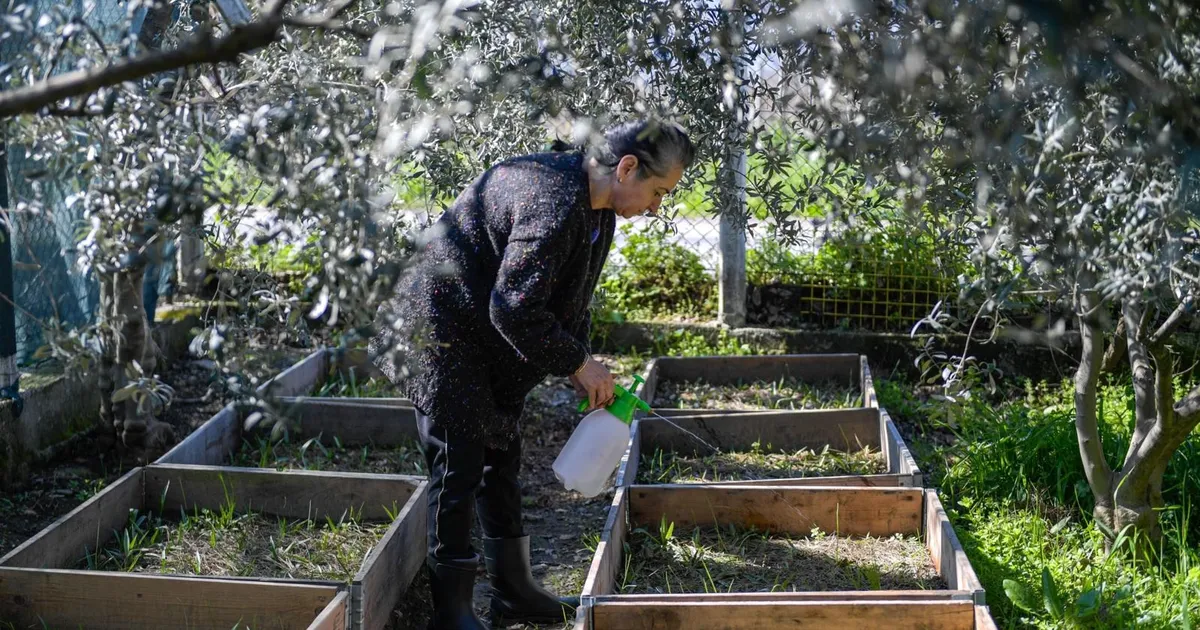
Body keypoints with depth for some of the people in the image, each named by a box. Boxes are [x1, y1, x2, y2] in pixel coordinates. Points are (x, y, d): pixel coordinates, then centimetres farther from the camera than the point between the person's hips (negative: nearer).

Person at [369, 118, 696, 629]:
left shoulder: (597, 207, 3)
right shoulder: (553, 203, -30)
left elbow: (571, 297, 12)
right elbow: (515, 309, -31)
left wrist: (581, 365, 0)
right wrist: (578, 364, -21)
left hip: (491, 338, 10)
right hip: (443, 331, -10)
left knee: (501, 453, 15)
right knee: (459, 462, -7)